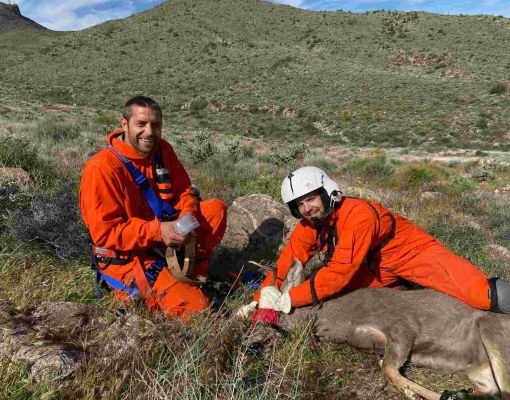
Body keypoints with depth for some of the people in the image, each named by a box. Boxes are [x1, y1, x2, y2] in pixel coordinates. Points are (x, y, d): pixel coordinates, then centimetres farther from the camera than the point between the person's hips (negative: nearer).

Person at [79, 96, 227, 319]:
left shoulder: (162, 150, -1)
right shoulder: (102, 167, -22)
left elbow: (183, 190, 7)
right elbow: (104, 233, -22)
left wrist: (187, 216, -16)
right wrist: (158, 230, -31)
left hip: (162, 241, 7)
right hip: (126, 257, -7)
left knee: (216, 208, -3)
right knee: (194, 307, -17)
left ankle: (194, 273, 7)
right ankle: (130, 288, 5)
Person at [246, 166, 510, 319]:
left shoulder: (357, 214, -31)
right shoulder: (307, 229, -8)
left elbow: (339, 273, -32)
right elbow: (284, 266, -5)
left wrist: (290, 299, -30)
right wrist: (262, 300, -17)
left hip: (411, 250, -7)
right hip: (375, 271, 8)